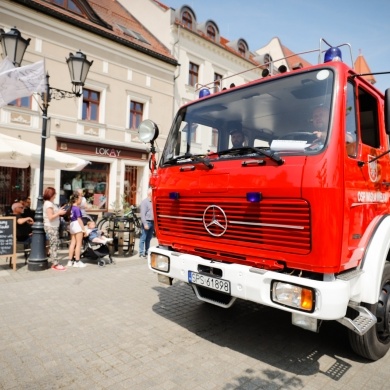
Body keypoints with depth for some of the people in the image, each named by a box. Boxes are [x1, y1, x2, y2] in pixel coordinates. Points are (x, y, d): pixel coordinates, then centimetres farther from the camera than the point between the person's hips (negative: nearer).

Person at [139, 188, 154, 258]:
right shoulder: (145, 202, -8)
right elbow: (143, 214, -13)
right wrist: (145, 224, -19)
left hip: (152, 222, 7)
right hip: (147, 222, -7)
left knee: (149, 238, 13)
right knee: (143, 238, -2)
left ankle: (147, 251, 21)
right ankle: (141, 253, 1)